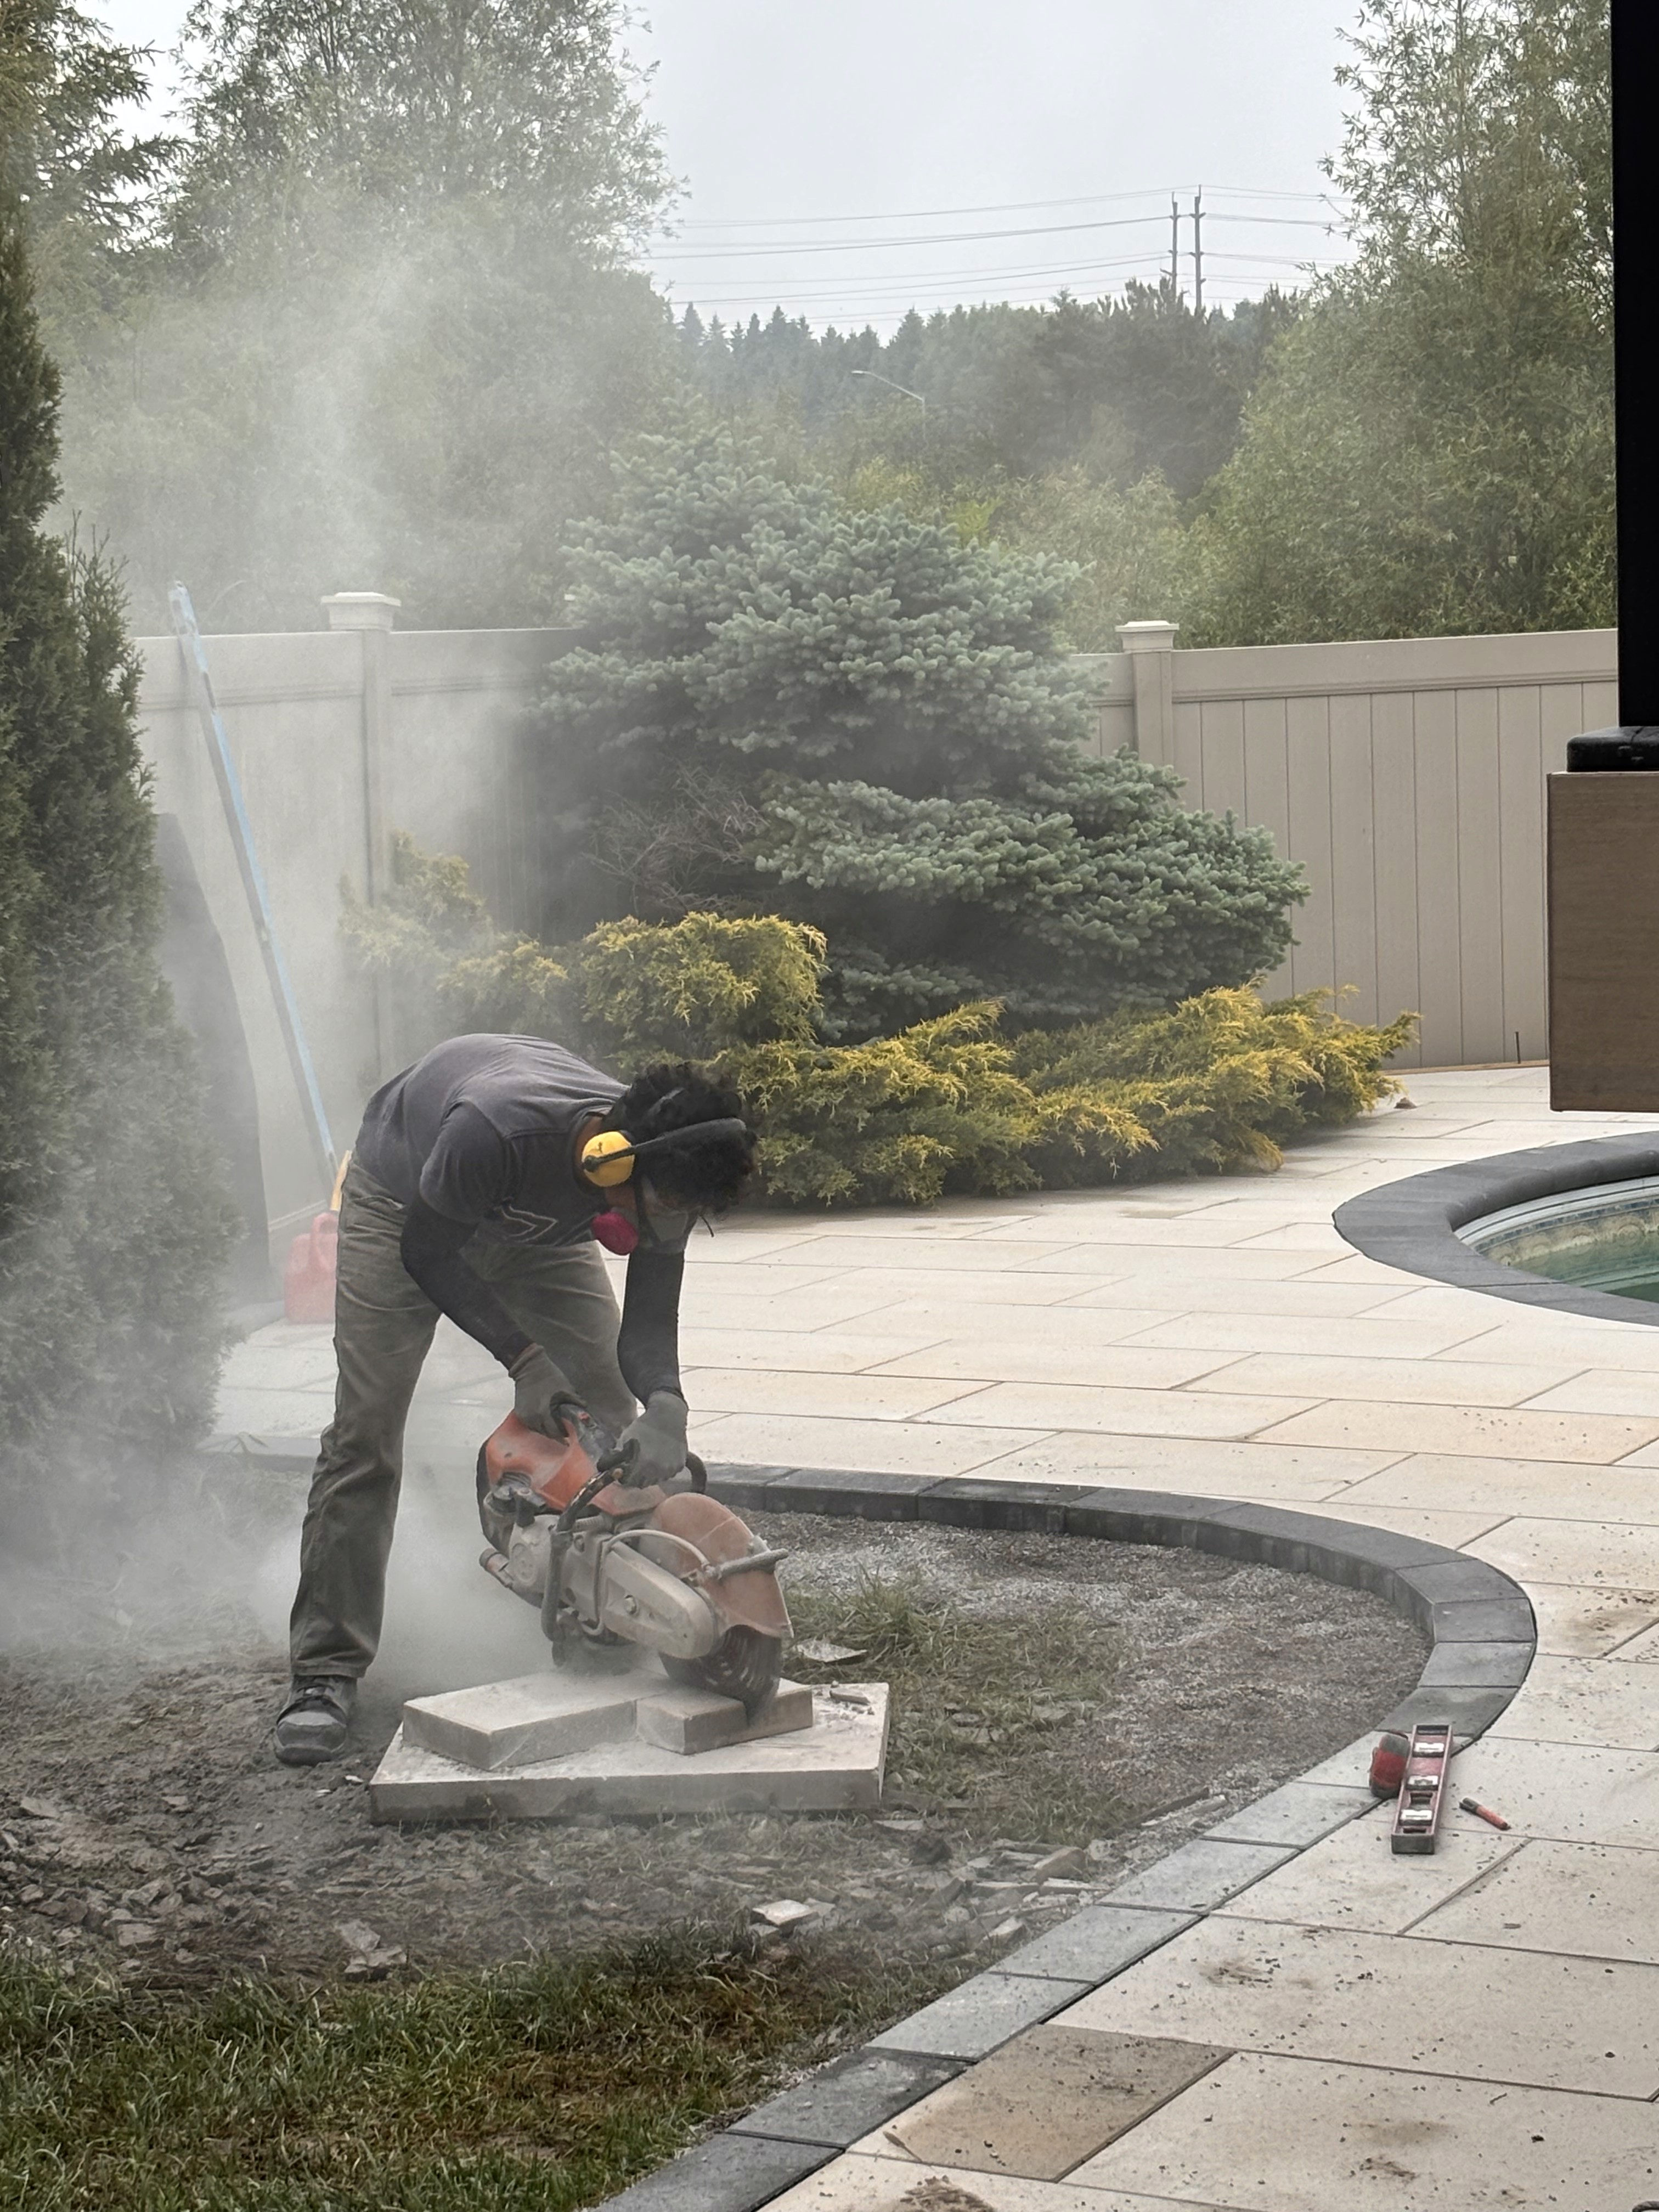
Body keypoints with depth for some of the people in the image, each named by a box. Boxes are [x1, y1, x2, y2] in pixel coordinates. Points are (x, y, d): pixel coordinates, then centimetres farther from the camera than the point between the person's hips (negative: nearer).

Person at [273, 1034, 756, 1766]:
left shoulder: (666, 1174, -30)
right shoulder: (495, 1133, -46)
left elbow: (649, 1319, -21)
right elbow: (429, 1252, -27)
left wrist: (663, 1409, -42)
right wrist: (526, 1361, -28)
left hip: (538, 1225, 5)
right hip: (409, 1201, -5)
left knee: (618, 1420, -6)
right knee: (363, 1435, -10)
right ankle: (325, 1672, -4)